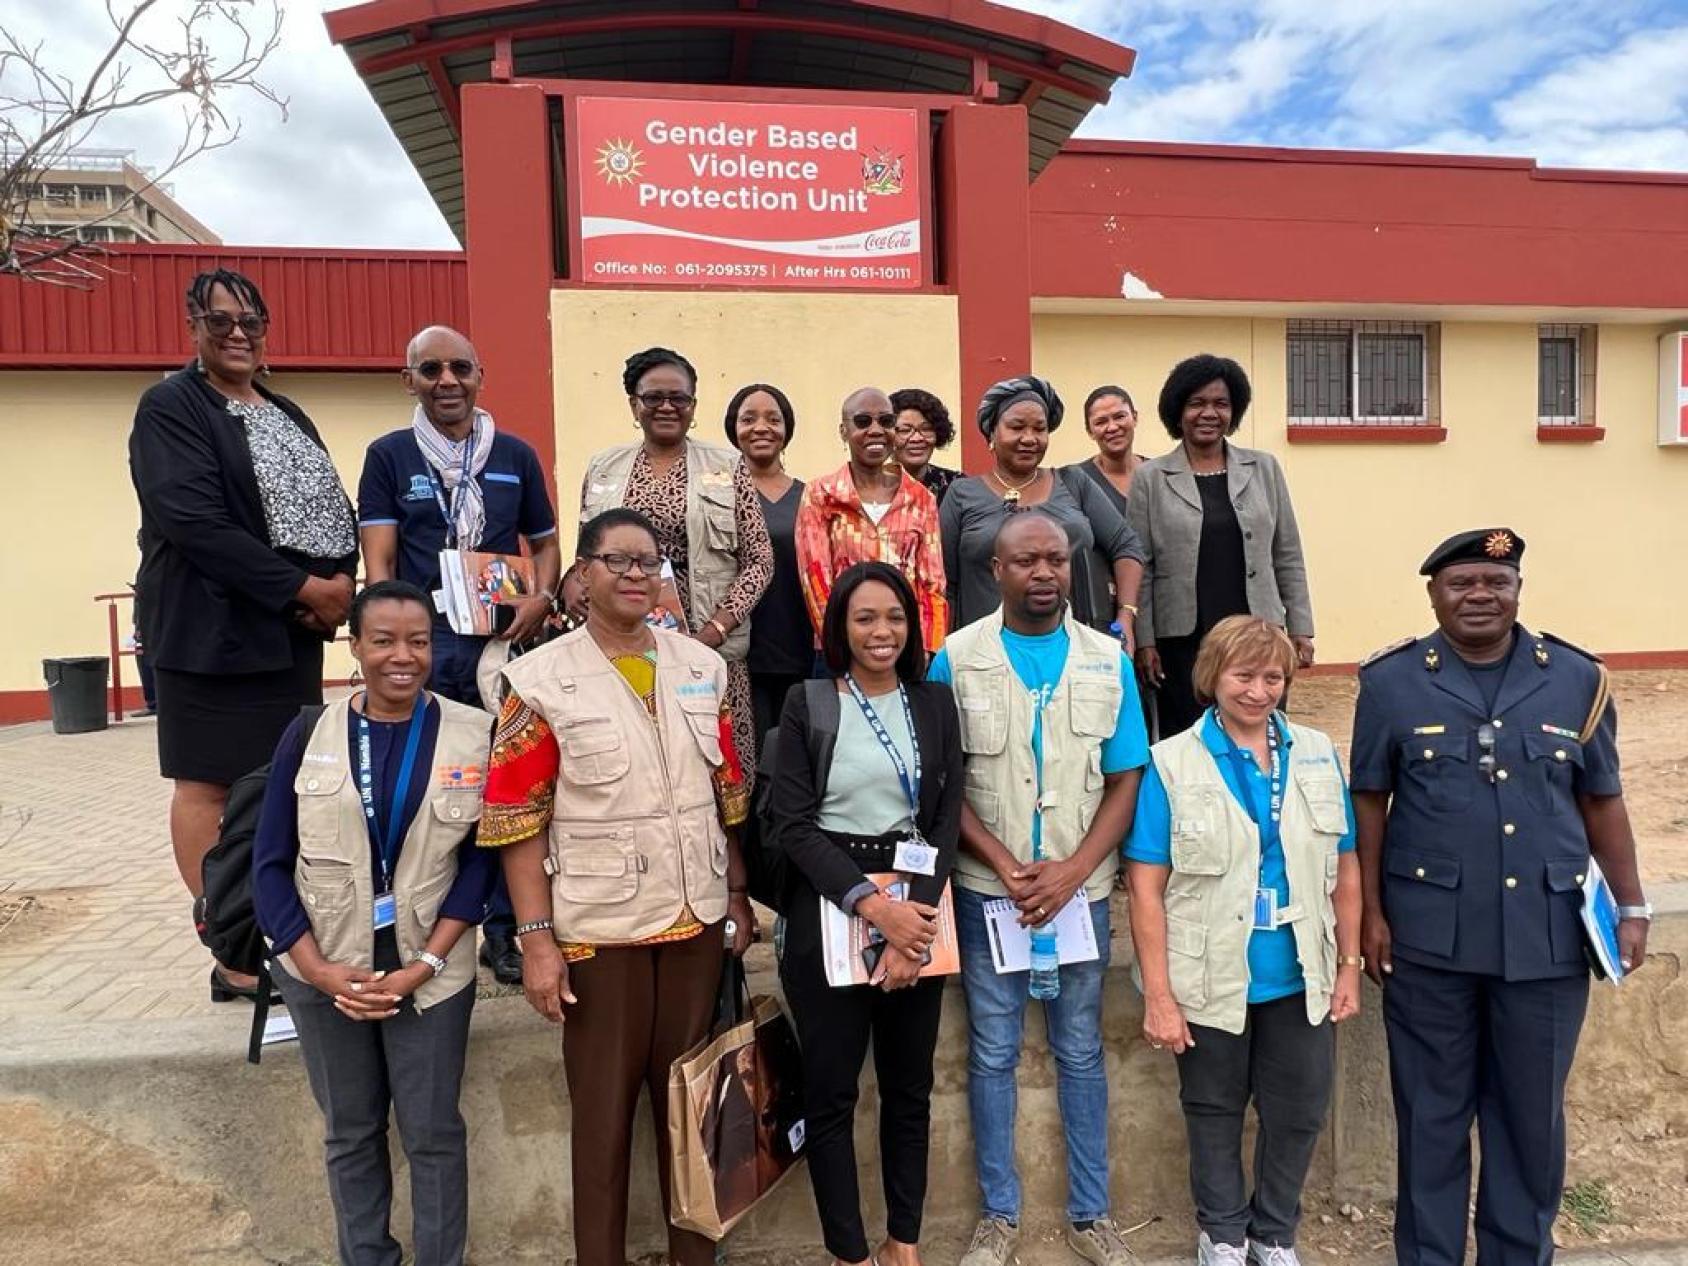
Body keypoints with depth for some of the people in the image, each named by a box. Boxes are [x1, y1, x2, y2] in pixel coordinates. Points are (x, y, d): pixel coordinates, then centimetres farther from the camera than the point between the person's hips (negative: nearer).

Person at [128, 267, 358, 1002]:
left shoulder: (286, 415, 17)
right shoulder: (170, 408, -5)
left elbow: (335, 508, 12)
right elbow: (193, 522, -18)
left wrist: (340, 582, -7)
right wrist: (300, 587, -18)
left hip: (295, 629, 7)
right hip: (213, 627, -7)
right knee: (210, 785, 1)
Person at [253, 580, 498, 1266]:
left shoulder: (474, 734, -8)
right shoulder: (308, 733, -5)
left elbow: (481, 858, -5)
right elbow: (270, 863, -2)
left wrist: (426, 963, -13)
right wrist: (320, 970, -10)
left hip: (429, 970, -1)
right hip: (324, 972, 2)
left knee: (433, 1132, 9)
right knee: (349, 1130, 17)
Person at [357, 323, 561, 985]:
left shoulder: (515, 454, 10)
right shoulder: (388, 455, 5)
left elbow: (545, 542, 17)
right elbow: (378, 560, 0)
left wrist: (543, 597, -4)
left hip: (504, 645, 2)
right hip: (422, 648, -1)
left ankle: (502, 929, 19)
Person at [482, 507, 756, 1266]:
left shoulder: (702, 667, 4)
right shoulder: (542, 680, -9)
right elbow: (517, 819, -10)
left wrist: (738, 895, 9)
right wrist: (536, 938, -12)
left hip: (696, 914, 4)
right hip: (599, 923, -4)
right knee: (604, 1103, 10)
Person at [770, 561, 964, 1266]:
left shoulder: (935, 703, 5)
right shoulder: (807, 705, -3)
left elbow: (947, 818, 0)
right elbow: (795, 825, -9)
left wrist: (917, 916, -14)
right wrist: (871, 906, -18)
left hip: (917, 910, 3)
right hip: (829, 912, -2)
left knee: (910, 1084, 14)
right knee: (830, 1091, 7)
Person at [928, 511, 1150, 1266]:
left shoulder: (1109, 661, 0)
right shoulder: (955, 659, -5)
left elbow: (1125, 782, 0)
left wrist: (1071, 872, -12)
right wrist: (1006, 867, -13)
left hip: (1081, 888, 1)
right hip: (987, 890, -1)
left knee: (1080, 1052, 13)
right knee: (992, 1053, 10)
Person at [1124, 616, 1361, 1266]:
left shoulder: (1318, 755, 1)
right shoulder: (1172, 763, -10)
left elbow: (1345, 870, 7)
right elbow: (1146, 887, -11)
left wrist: (1350, 966, 6)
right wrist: (1158, 995, -13)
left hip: (1301, 979, 3)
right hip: (1212, 982, -3)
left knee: (1298, 1114, 17)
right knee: (1215, 1114, 16)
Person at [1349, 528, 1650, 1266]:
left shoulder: (1576, 679, 1)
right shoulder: (1392, 681, -5)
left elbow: (1601, 800, 8)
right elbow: (1369, 801, 0)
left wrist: (1631, 906, 6)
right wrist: (1371, 911, -2)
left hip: (1548, 934, 2)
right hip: (1429, 934, -1)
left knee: (1532, 1109, 16)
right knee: (1432, 1108, 12)